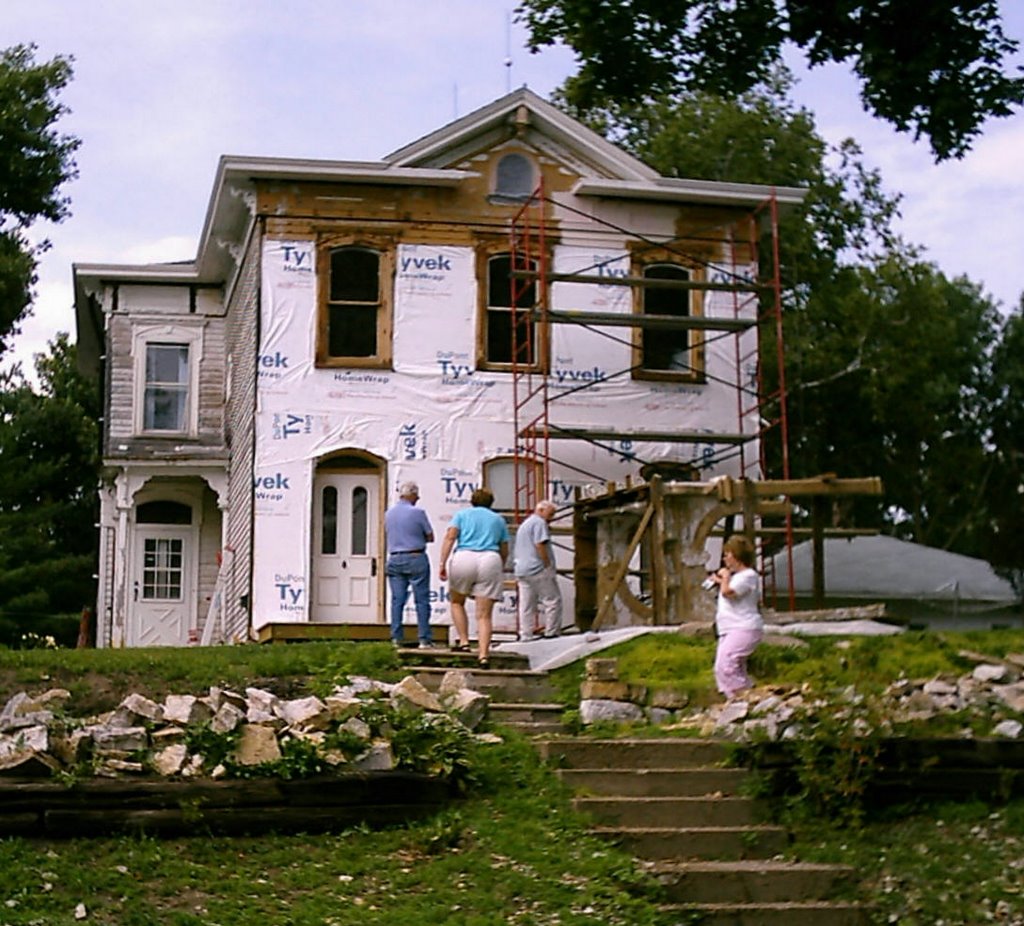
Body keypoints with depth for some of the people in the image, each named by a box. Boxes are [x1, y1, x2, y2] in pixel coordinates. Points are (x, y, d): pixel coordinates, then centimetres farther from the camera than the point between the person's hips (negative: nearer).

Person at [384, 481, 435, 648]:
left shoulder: (389, 513, 7)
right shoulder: (418, 513, -10)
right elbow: (430, 537, -3)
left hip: (395, 559, 5)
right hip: (416, 558, -5)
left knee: (397, 600, 6)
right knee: (421, 599, 0)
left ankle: (396, 638, 3)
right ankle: (424, 639, -1)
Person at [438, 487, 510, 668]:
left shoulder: (462, 514, 17)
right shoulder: (498, 519, 22)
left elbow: (450, 537, 1)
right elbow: (504, 551, 22)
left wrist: (443, 563, -4)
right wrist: (501, 568, 39)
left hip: (464, 558, -1)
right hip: (490, 560, 1)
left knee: (457, 602, 23)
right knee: (484, 615, 0)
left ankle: (464, 642, 14)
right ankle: (483, 654, -13)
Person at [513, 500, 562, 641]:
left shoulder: (524, 524, 25)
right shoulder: (539, 523, -6)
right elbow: (540, 545, -18)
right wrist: (548, 566, -14)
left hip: (522, 570, 9)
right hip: (538, 570, -9)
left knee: (526, 605, 6)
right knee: (553, 601, -4)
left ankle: (526, 634, 3)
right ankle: (551, 633, -6)